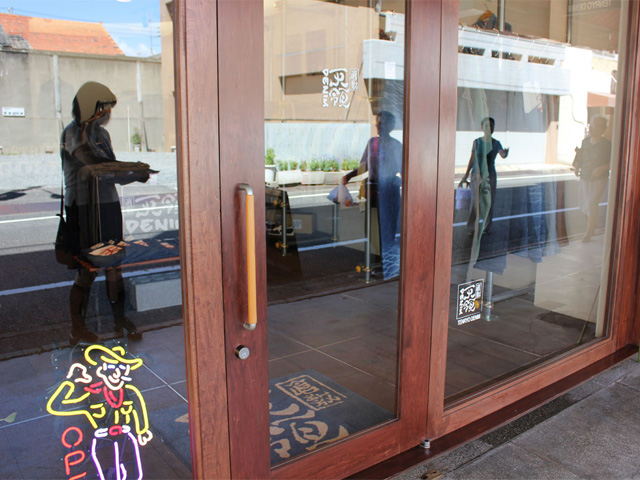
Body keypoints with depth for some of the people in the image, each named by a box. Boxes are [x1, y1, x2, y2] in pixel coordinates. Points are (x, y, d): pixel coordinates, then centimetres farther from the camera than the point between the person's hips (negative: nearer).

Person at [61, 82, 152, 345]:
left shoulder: (102, 133, 16)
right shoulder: (73, 132, -9)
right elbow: (96, 164, -24)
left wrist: (137, 176, 3)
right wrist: (134, 167, -20)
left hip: (109, 205, 7)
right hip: (84, 208, -7)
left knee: (114, 264, 11)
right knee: (87, 270, -3)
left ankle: (120, 318, 23)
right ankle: (77, 330, 8)